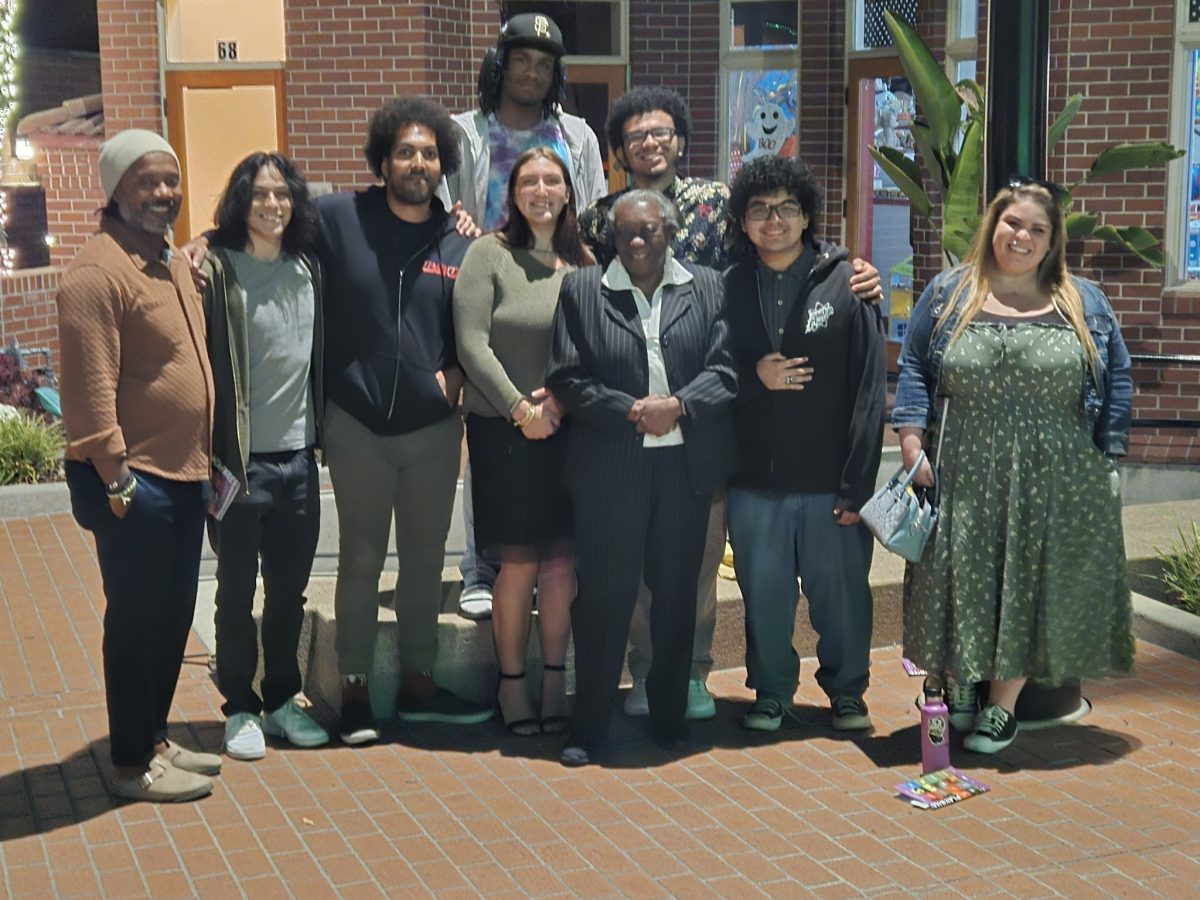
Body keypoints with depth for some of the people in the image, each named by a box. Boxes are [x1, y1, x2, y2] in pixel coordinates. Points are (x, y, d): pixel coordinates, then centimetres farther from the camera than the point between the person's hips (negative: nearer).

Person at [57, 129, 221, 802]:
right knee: (137, 621, 1)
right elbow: (91, 388, -20)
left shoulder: (175, 263, 14)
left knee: (174, 617, 17)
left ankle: (156, 738, 31)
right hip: (133, 480, -9)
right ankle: (134, 764, 14)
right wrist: (116, 477, -20)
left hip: (184, 474, 9)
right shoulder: (99, 272, -16)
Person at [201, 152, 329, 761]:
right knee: (237, 592, 8)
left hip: (298, 457, 5)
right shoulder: (217, 271, -10)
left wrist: (319, 432, 12)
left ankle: (282, 698, 29)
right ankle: (240, 708, 21)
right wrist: (212, 454, -16)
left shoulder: (308, 269, 7)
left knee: (290, 590, 14)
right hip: (242, 459, -5)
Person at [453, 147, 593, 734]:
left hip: (567, 429, 3)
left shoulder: (583, 262, 7)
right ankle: (512, 683, 14)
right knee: (519, 563, -1)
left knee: (562, 559, 4)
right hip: (503, 429, -3)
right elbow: (471, 343, -7)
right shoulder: (489, 254, -2)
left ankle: (555, 681, 16)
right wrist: (520, 409, -11)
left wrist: (560, 398, -9)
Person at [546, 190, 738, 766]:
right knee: (603, 595, 1)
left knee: (676, 593, 10)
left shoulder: (708, 289, 9)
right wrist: (631, 412, -12)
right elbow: (566, 378, -1)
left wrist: (678, 406, -14)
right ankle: (589, 727, 12)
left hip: (687, 464, 2)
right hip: (608, 466, -1)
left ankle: (668, 713, 25)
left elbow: (726, 369, 2)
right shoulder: (581, 290, 5)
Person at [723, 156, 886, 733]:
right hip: (753, 478, 2)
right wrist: (753, 378, -12)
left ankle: (846, 690, 29)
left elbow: (869, 389, -6)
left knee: (841, 591, 7)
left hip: (829, 480, -2)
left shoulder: (845, 282, -3)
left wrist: (857, 483, -10)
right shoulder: (728, 289, 5)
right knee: (764, 593, 10)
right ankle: (770, 691, 30)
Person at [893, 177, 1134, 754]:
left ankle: (1002, 706, 16)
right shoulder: (948, 295, 6)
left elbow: (1116, 383, 8)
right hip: (964, 481, 0)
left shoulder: (1083, 303, 7)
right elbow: (914, 368, 5)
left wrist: (1107, 462, 2)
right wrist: (912, 441, -7)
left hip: (1053, 485, 1)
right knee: (961, 585, 3)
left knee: (1032, 587, 4)